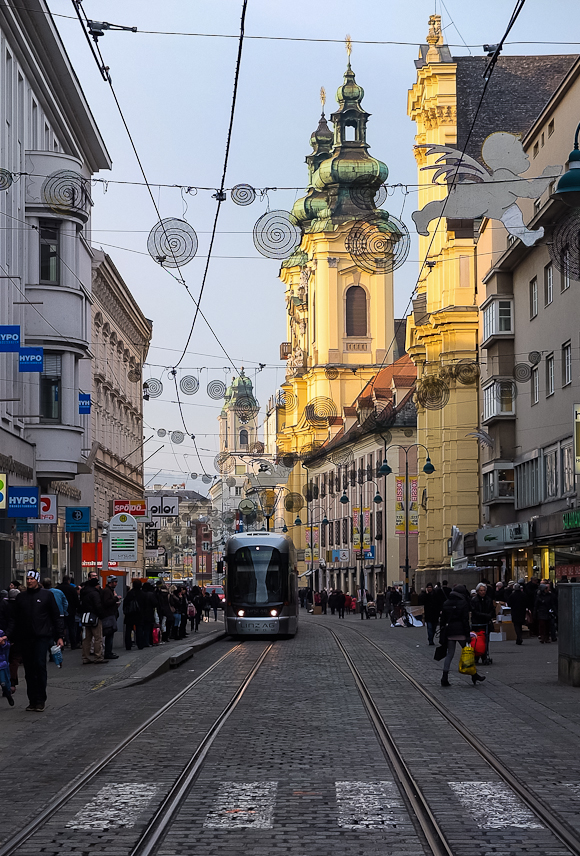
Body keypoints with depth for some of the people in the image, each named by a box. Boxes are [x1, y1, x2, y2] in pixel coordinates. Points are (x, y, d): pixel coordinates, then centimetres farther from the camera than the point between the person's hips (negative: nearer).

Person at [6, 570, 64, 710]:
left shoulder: (46, 595, 4)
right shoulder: (21, 597, 12)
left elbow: (56, 617, 5)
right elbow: (15, 619, 14)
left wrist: (59, 636, 0)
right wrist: (7, 635, 2)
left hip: (42, 637, -4)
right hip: (24, 638, 4)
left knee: (40, 665, -14)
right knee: (29, 670, 5)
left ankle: (40, 700, -7)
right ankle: (32, 700, 11)